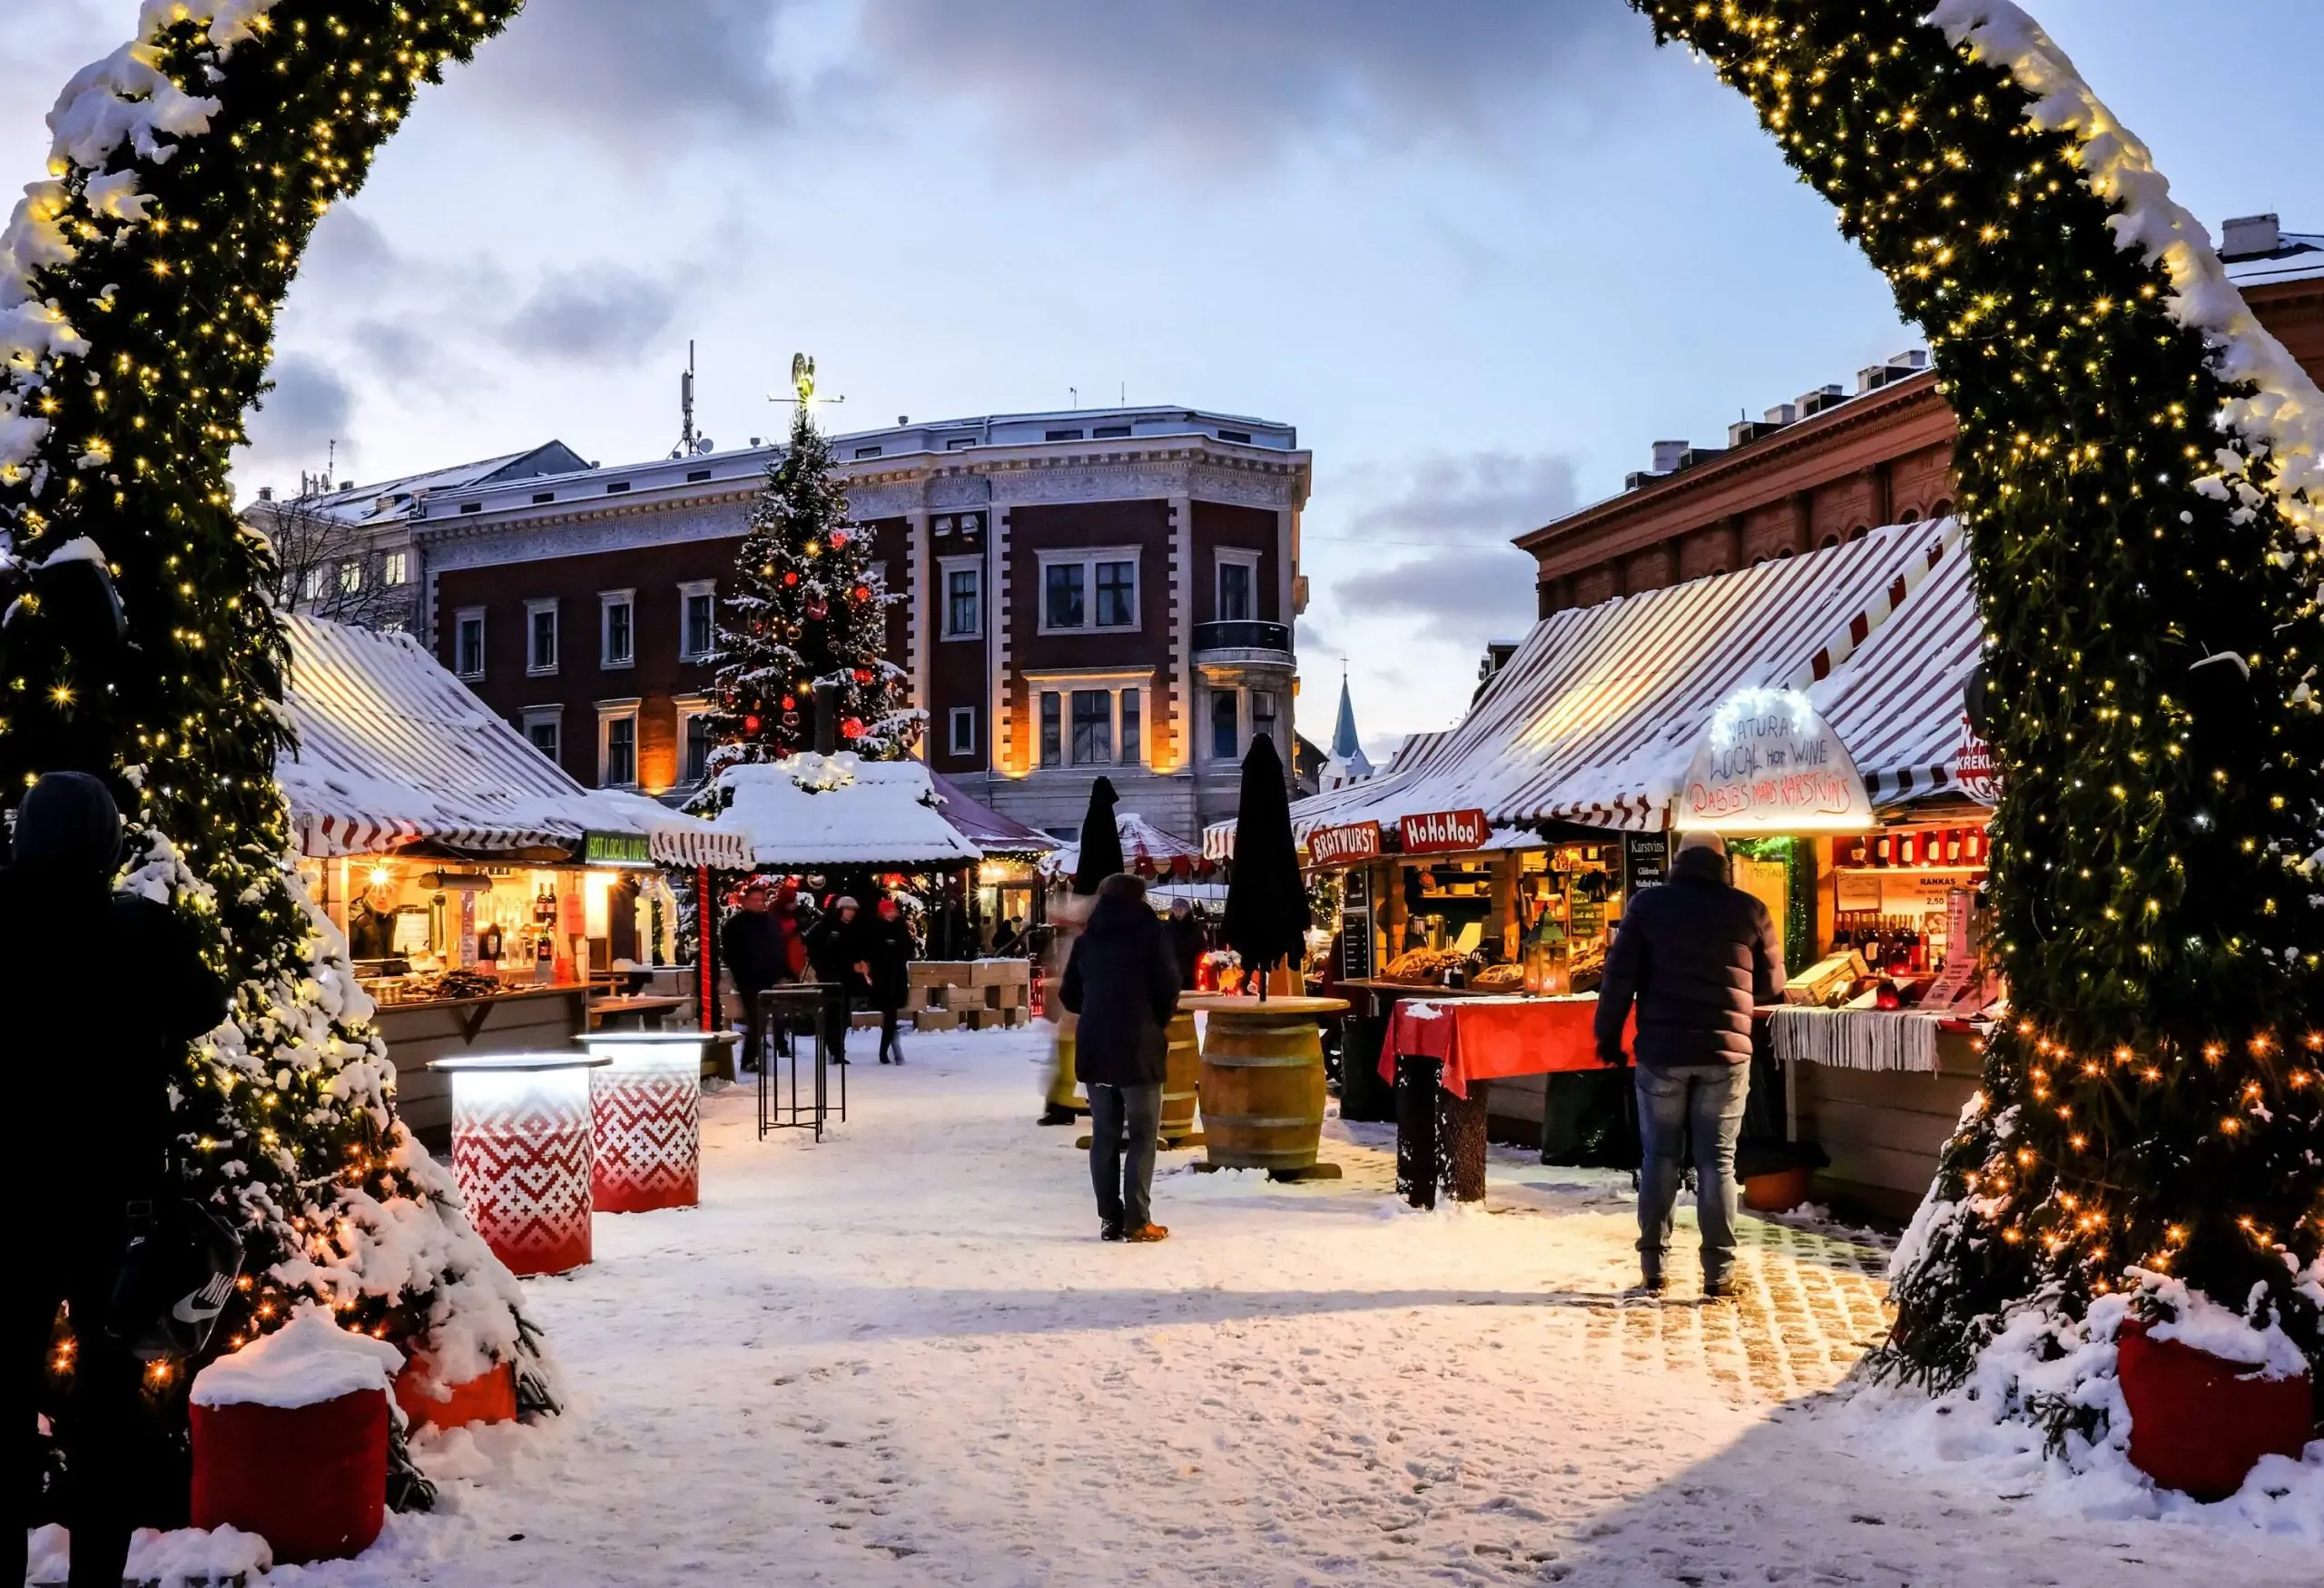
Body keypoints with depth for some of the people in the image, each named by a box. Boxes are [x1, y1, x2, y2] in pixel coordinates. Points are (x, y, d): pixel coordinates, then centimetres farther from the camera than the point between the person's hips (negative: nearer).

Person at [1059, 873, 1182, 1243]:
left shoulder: (1087, 938, 9)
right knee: (1142, 1135, 2)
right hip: (1139, 1048, -4)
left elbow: (1069, 995, 9)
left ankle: (1110, 1218, 9)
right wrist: (1159, 1022, 9)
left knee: (1104, 1135, 10)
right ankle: (1137, 1221, -2)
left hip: (1094, 1048, 4)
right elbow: (1168, 987, -9)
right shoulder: (1150, 931, -4)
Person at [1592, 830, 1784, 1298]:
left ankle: (1652, 1265, 10)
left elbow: (1619, 975, -3)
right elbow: (1772, 984, 9)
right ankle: (1719, 1273, 5)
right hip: (1726, 1053, 0)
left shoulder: (1648, 904, 0)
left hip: (1662, 1050, 0)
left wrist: (1608, 1034, 6)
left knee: (1659, 1158, 10)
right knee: (1717, 1162, 5)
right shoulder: (1748, 909, 1)